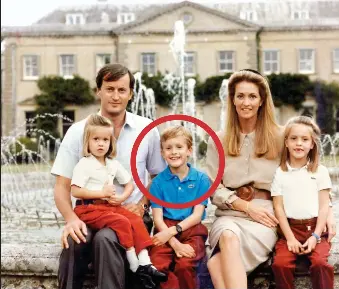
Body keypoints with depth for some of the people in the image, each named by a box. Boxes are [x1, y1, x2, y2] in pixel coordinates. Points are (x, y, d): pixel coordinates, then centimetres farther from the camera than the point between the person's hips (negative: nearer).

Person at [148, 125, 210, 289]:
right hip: (165, 230, 1)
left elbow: (197, 216, -2)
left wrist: (172, 231, -14)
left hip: (191, 230, -1)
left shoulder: (201, 179, 1)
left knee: (185, 265, -28)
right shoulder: (158, 181, 3)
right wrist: (175, 244, -14)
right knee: (157, 264, -26)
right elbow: (158, 218, -1)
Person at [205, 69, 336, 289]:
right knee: (228, 237, -38)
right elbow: (213, 189, 6)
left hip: (266, 217, -2)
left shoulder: (279, 137, 7)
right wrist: (247, 207, -9)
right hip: (229, 214, 2)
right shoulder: (218, 141, 10)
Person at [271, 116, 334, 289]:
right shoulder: (280, 173, 3)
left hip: (315, 228, 0)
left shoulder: (320, 171, 5)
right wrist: (290, 238, -9)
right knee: (280, 263, -23)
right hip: (290, 229, 0)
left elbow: (324, 206, 2)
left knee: (320, 262, -26)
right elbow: (279, 208, 0)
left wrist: (315, 236, -9)